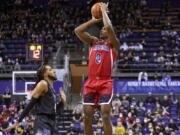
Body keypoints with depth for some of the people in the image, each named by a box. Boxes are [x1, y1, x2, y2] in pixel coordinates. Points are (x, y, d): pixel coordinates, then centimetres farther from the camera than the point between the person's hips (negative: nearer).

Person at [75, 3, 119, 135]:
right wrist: (95, 20, 12)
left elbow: (109, 27, -13)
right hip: (91, 82, 5)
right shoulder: (93, 42, 19)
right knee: (87, 116, 2)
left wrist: (104, 11, 1)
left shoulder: (113, 44, 5)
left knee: (105, 115, -13)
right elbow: (78, 30, 8)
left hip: (105, 83, -5)